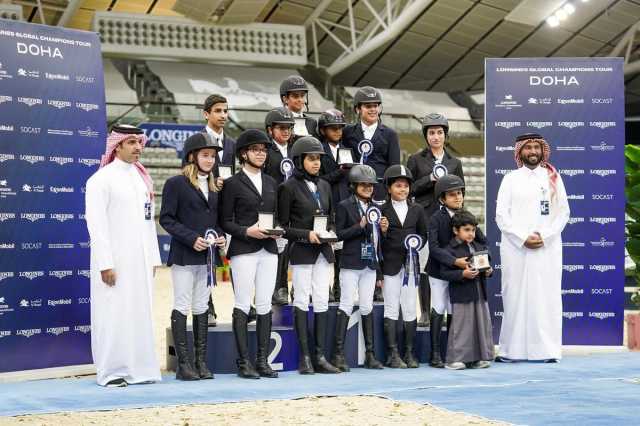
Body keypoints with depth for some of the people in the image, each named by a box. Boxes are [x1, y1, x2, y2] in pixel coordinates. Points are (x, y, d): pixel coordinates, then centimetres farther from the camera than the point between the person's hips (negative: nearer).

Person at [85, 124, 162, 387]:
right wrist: (105, 264, -17)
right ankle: (111, 372, 3)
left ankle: (139, 369, 15)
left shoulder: (142, 178, 14)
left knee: (140, 313, 8)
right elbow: (96, 223, -12)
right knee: (114, 314, -4)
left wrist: (154, 258, 11)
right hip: (114, 259, -6)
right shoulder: (102, 179, -7)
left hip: (141, 259, 6)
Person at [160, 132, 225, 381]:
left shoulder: (215, 186, 14)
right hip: (184, 256, -6)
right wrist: (192, 239, -16)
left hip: (208, 256, 6)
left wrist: (221, 236, 0)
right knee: (182, 307, -2)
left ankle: (201, 361, 12)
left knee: (201, 308, 9)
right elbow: (166, 218, -8)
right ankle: (183, 363, 0)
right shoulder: (176, 183, -4)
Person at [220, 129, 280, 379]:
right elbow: (226, 221, -1)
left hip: (268, 249, 5)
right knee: (243, 304, -4)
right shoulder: (233, 184, 0)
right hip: (243, 250, -5)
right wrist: (246, 231, -15)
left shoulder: (271, 183, 16)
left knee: (265, 304, 4)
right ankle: (244, 362, -1)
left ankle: (262, 360, 8)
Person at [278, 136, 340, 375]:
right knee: (302, 301, -1)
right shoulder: (289, 187, -5)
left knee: (322, 301, 3)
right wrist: (306, 235, -16)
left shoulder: (324, 186, 12)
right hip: (301, 250, -5)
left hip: (323, 250, 5)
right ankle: (304, 357, 2)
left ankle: (320, 356, 7)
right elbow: (282, 226, -5)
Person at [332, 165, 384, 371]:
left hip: (370, 264, 5)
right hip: (351, 263, -5)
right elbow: (339, 234, -8)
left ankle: (369, 354, 11)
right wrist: (360, 226, -16)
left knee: (367, 307, 7)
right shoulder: (344, 206, -2)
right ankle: (339, 353, -3)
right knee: (347, 305, -5)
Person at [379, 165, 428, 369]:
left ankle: (409, 352, 14)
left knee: (410, 308, 6)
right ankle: (393, 354, 4)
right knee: (391, 308, 1)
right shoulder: (382, 210, -2)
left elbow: (423, 234, 16)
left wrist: (417, 244, -1)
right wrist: (382, 231, -21)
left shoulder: (416, 210, 8)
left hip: (411, 264, 3)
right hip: (391, 265, -3)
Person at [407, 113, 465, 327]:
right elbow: (409, 189, 3)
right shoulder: (416, 160, 9)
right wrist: (430, 179, -7)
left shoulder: (454, 163, 16)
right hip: (424, 219, -1)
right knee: (424, 265, -5)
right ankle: (425, 313, 2)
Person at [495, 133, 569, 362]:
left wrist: (544, 236, -8)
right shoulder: (510, 179, 8)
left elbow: (563, 212, 5)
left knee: (547, 297, -3)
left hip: (547, 247, 1)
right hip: (515, 248, 0)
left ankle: (548, 350, -2)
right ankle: (511, 350, 1)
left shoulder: (553, 178, 10)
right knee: (515, 296, -2)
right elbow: (501, 215, 2)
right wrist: (523, 238, -9)